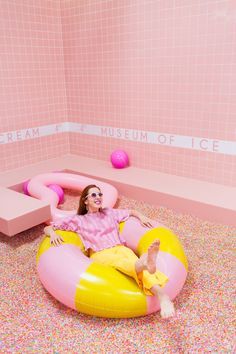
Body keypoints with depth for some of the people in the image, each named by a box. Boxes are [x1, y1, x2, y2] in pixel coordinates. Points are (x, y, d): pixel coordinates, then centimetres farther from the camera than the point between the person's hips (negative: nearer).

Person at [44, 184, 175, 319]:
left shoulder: (110, 213, 28)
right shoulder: (78, 220, 18)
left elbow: (132, 212, 41)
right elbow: (48, 228, 15)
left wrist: (141, 216, 18)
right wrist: (53, 233, -9)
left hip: (121, 249, 3)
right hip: (100, 255, -3)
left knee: (136, 263, -34)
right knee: (118, 261, -40)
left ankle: (161, 295, -62)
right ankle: (146, 264, -74)